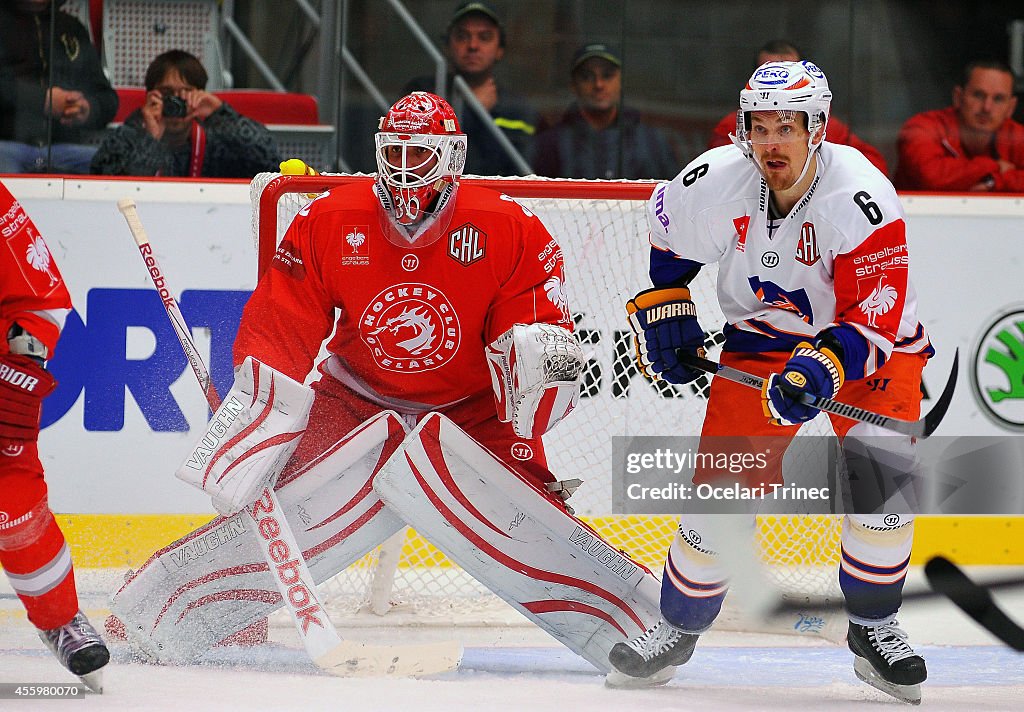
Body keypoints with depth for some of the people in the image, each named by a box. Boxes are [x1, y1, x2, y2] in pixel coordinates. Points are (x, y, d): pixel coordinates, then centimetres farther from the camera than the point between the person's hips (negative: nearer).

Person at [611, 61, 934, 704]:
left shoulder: (861, 201, -30)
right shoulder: (715, 181, -18)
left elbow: (875, 318, -31)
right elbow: (668, 235, 6)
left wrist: (823, 367, -46)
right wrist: (664, 310, 3)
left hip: (866, 342, -2)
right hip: (762, 338, 3)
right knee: (723, 482, -6)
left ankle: (873, 627, -4)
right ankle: (679, 627, 16)